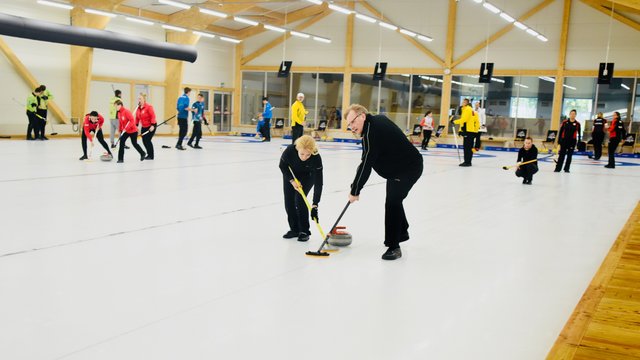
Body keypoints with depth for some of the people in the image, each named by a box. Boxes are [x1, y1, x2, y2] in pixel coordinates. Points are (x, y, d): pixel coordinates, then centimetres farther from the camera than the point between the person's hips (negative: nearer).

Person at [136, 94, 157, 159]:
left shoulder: (149, 107, -17)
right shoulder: (138, 108, 4)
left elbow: (153, 116, -21)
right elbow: (137, 118, 11)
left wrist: (152, 125, -26)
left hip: (151, 126, -7)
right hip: (144, 127, 7)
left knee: (147, 140, -10)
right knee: (144, 141, 6)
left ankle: (151, 156, 0)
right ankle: (149, 154, 22)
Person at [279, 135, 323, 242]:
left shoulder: (316, 158, -40)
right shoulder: (290, 150, -36)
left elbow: (318, 183, -39)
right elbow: (282, 166, -14)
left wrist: (315, 205, -44)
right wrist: (292, 181, -22)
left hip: (308, 176, -2)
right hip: (291, 174, 2)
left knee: (299, 199, -18)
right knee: (289, 201, -4)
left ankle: (304, 231, -4)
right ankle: (294, 229, 13)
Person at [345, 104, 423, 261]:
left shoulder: (372, 132, -26)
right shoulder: (378, 119, 5)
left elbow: (365, 165, -27)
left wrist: (355, 191, -21)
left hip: (407, 168, -12)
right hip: (401, 166, 12)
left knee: (392, 203, -19)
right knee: (394, 200, 25)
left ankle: (394, 247, -14)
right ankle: (402, 232, 46)